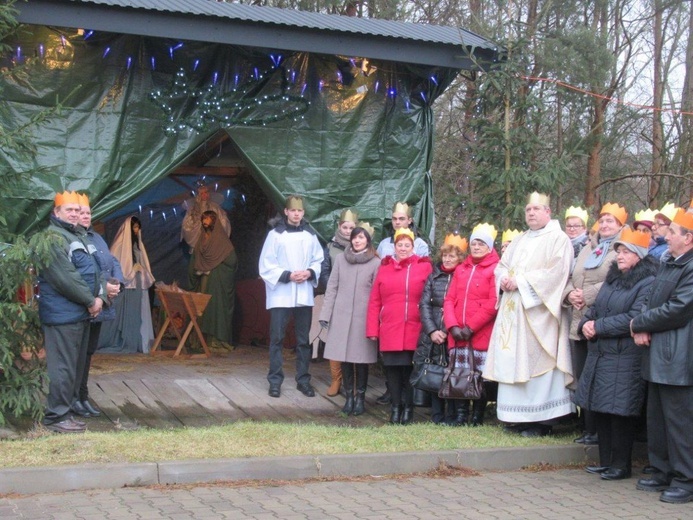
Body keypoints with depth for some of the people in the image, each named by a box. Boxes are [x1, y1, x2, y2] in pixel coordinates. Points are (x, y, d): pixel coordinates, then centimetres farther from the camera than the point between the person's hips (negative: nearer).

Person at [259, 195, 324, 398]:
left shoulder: (310, 235, 6)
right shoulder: (275, 234, -4)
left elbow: (319, 261, 10)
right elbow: (266, 266, -6)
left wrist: (310, 273, -9)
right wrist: (287, 275, -15)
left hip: (304, 295, 3)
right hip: (280, 295, -3)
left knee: (303, 340, 9)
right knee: (277, 338, -1)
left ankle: (303, 379, 18)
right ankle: (275, 381, 6)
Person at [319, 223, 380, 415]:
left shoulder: (375, 263, -1)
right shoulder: (340, 259, 7)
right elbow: (332, 288, 8)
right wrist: (325, 314, 4)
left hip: (363, 317, -2)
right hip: (342, 316, 2)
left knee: (362, 358, 2)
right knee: (344, 358, 4)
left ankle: (360, 398, 14)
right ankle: (349, 397, 15)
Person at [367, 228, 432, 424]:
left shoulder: (424, 267, 4)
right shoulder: (384, 268, 11)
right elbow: (374, 302, 9)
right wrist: (372, 330, 3)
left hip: (413, 332, -2)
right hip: (389, 332, 2)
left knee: (409, 369, 2)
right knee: (392, 368, 4)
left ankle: (408, 407, 16)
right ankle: (396, 406, 16)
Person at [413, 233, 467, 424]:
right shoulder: (433, 276, 11)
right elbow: (424, 304, 6)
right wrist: (432, 331, -5)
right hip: (432, 336, 3)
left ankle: (452, 417, 8)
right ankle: (437, 416, 13)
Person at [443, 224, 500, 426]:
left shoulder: (495, 269, -3)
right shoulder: (461, 269, 16)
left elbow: (494, 303, -12)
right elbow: (450, 299, 11)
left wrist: (471, 327, -13)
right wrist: (453, 326, -5)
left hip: (482, 335, -5)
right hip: (458, 335, 5)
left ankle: (477, 418, 10)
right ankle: (461, 416, 14)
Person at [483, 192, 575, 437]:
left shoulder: (558, 239, -2)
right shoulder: (519, 241, 22)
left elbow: (556, 271, -15)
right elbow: (502, 266, 21)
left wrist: (521, 282, -16)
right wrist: (504, 280, -3)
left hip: (538, 313, -7)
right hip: (513, 310, 8)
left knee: (536, 361, -9)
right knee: (514, 361, 5)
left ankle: (541, 420, -5)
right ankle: (520, 417, 10)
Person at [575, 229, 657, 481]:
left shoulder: (648, 283, -11)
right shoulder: (612, 278, 16)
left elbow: (634, 318, -20)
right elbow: (595, 307, 19)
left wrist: (598, 327, -16)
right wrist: (586, 324, -3)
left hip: (625, 358, -8)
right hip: (599, 354, 8)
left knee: (619, 411, -4)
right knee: (598, 409, 12)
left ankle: (621, 465, 9)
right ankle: (606, 461, 23)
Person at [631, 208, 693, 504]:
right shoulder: (667, 264, 15)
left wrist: (639, 324, -10)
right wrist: (643, 329, -1)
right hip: (658, 356, 10)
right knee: (657, 418, 15)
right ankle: (662, 472, 26)